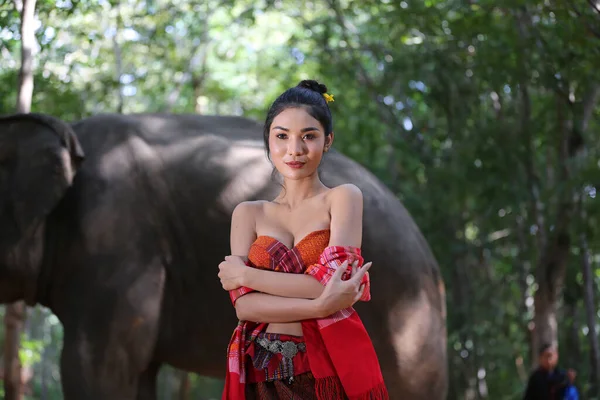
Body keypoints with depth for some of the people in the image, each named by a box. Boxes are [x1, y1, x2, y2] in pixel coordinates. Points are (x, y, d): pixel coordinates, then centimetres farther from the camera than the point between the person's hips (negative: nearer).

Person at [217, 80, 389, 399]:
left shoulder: (344, 198, -1)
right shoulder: (248, 214, 6)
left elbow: (333, 284, -14)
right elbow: (244, 304, -6)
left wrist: (242, 274, -7)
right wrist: (320, 306, -19)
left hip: (333, 370, -2)